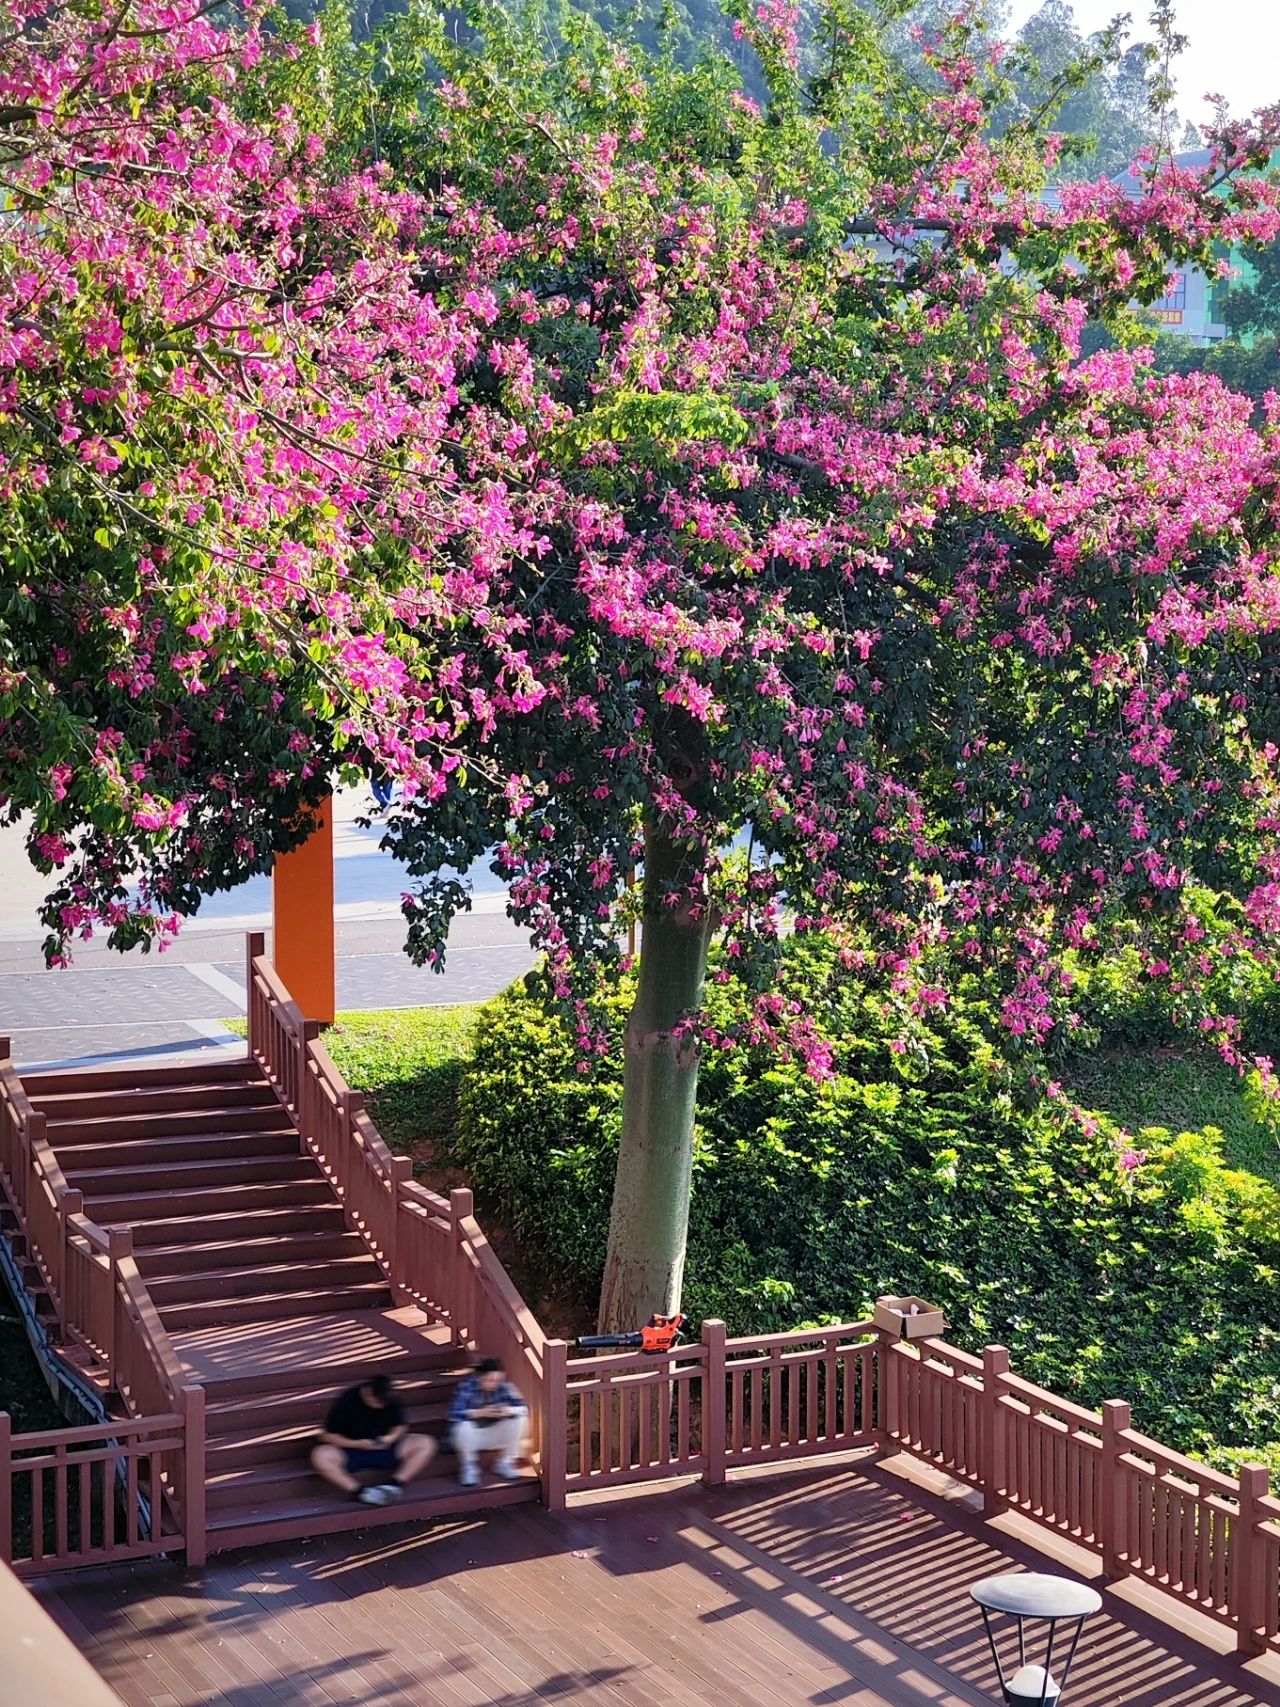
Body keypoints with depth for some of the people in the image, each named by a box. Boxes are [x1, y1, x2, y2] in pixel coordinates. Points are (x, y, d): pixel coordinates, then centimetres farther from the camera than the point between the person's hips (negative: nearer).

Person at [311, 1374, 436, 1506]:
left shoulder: (391, 1401, -7)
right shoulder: (346, 1401, -17)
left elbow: (401, 1427, 7)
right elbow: (327, 1436, -12)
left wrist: (391, 1438, -17)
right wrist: (357, 1444, -26)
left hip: (385, 1449, 3)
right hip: (351, 1451, -3)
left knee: (426, 1443, -18)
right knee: (320, 1457, -35)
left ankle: (395, 1484, -29)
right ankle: (360, 1492, -37)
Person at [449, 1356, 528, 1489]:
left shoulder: (504, 1386, -11)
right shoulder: (466, 1387, -21)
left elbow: (523, 1408, -14)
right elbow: (454, 1414, -30)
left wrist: (508, 1411, -34)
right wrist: (480, 1413, -40)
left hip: (493, 1435, 3)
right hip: (471, 1436, -3)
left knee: (518, 1419, -19)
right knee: (464, 1426, -35)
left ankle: (504, 1463, 0)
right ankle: (468, 1467, -8)